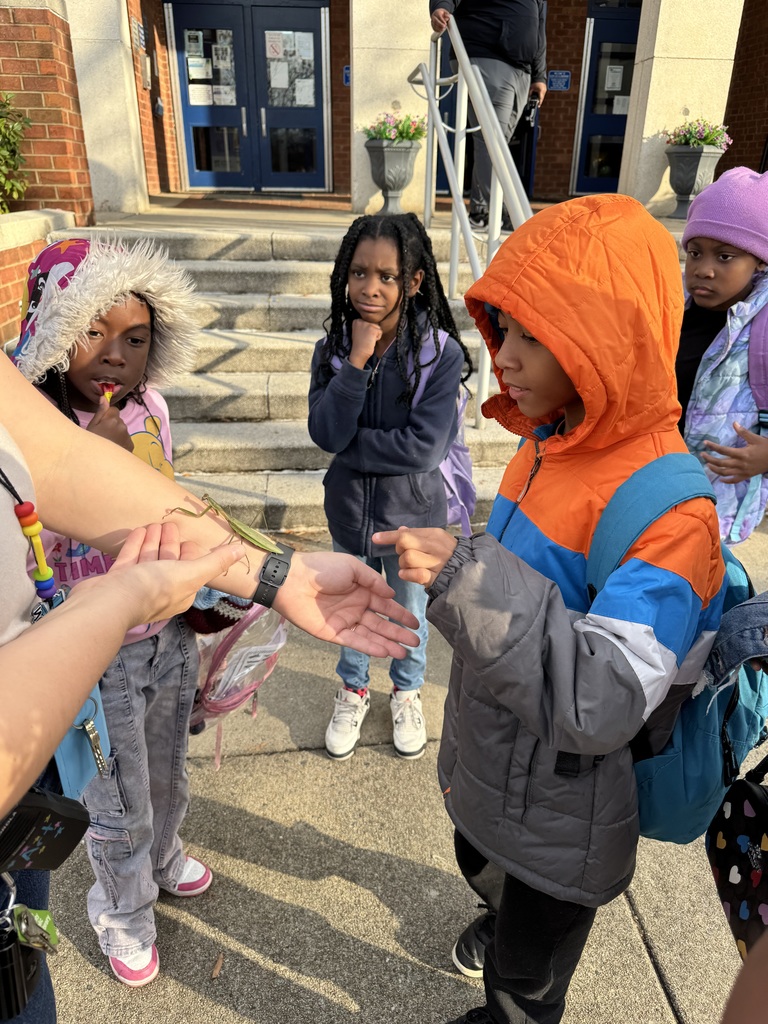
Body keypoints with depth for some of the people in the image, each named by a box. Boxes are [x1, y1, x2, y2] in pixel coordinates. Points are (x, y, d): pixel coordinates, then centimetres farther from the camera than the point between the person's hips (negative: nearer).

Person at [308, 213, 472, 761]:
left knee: (409, 612, 21)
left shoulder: (441, 353, -19)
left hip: (413, 515, -2)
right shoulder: (333, 348, -9)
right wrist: (358, 361, -28)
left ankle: (408, 692, 49)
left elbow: (423, 447, -26)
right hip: (350, 511, 3)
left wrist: (350, 444, -19)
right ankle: (353, 690, 50)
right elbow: (327, 432, -21)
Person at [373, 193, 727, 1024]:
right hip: (489, 768, 7)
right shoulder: (547, 444, -5)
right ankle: (504, 923, 67)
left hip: (563, 805, -7)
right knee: (481, 868, 35)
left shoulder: (668, 508, -30)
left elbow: (602, 704, -36)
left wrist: (468, 579, -44)